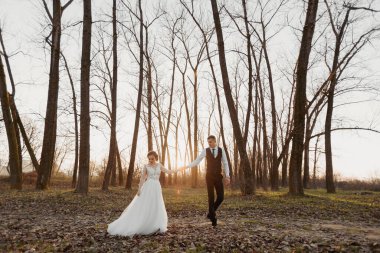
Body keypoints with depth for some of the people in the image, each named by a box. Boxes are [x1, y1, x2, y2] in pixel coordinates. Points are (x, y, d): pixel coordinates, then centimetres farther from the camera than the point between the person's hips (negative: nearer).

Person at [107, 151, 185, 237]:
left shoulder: (159, 165, 9)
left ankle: (154, 227, 13)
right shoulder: (146, 166, 0)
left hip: (157, 188, 4)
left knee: (157, 208, 3)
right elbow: (142, 178, -2)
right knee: (143, 207, -5)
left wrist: (178, 169, 8)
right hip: (148, 187, -4)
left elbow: (168, 171, 11)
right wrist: (139, 189, -8)